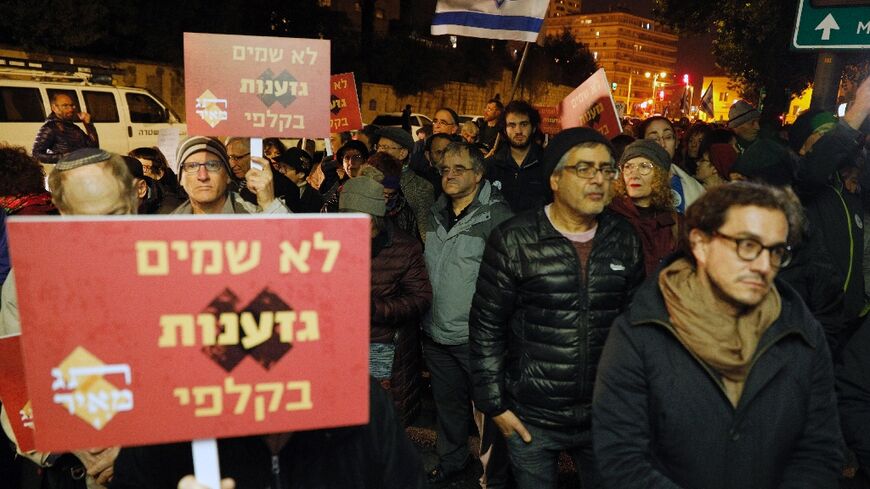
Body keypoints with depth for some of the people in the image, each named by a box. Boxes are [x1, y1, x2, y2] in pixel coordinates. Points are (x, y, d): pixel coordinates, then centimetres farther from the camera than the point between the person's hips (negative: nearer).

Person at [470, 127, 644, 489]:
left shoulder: (624, 239, 1)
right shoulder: (514, 241, -11)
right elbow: (486, 327, -8)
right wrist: (494, 404, -7)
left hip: (606, 417, 3)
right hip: (531, 419, -3)